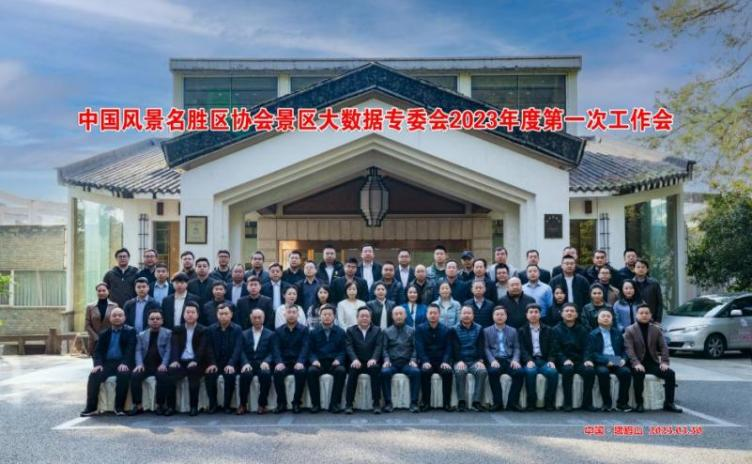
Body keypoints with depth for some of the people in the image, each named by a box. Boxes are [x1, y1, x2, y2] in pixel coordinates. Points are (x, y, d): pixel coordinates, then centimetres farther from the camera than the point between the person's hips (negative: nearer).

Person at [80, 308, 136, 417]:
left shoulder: (130, 331, 6)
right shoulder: (104, 333, 18)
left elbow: (130, 349, -7)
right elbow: (98, 351, 9)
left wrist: (125, 363, -24)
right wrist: (98, 364, -11)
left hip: (122, 363, -3)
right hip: (107, 363, 3)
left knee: (123, 375, -35)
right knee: (94, 375, -25)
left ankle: (119, 407, -23)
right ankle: (91, 408, -17)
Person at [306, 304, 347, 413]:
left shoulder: (340, 332, 12)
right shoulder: (314, 332, 13)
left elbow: (343, 350, 6)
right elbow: (310, 350, 9)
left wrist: (338, 360, -14)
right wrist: (314, 360, -11)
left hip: (334, 363, 0)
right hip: (319, 362, 1)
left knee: (341, 371, -33)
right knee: (311, 371, -32)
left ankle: (335, 403, -23)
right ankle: (315, 403, -20)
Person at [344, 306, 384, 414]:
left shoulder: (377, 330, 13)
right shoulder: (350, 330, 12)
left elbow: (379, 346, -1)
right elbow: (349, 347, -2)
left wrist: (374, 359, -21)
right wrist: (354, 359, -22)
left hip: (371, 363, 0)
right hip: (357, 363, 0)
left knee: (375, 369, -33)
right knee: (352, 369, -33)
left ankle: (377, 403, -26)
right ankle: (348, 403, -26)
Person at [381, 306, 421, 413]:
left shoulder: (411, 331, 16)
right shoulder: (387, 331, 15)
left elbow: (415, 348, 8)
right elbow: (384, 348, 7)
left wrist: (413, 360, -8)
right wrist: (386, 360, -10)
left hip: (407, 363, 0)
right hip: (392, 363, 0)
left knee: (416, 372, -32)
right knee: (384, 372, -32)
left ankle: (413, 403, -24)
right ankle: (388, 403, -23)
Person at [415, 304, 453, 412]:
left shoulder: (446, 330, 9)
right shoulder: (420, 329, 6)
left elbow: (448, 348, 2)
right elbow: (419, 347, -5)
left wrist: (445, 362, -17)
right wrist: (425, 361, -21)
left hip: (441, 361, 1)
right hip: (427, 361, -1)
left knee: (448, 372, -30)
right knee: (424, 371, -33)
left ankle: (447, 402, -18)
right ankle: (426, 402, -20)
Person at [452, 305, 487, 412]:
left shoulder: (479, 329, 11)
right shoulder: (455, 329, 6)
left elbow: (481, 346, 4)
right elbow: (455, 347, -3)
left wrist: (480, 360, -12)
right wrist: (459, 361, -19)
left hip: (475, 360, 2)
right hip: (460, 361, -1)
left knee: (482, 371, -30)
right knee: (460, 371, -34)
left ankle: (476, 402, -26)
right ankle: (461, 401, -26)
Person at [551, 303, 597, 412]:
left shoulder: (582, 329, 14)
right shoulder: (556, 330, 7)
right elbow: (556, 349, -3)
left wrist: (587, 360, -14)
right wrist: (565, 360, -21)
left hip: (579, 361, 2)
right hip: (563, 362, -2)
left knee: (590, 370, -29)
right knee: (568, 369, -36)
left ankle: (587, 403, -17)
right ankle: (567, 403, -27)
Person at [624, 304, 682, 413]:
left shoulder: (656, 329, 13)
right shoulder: (630, 330, 0)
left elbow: (664, 347, 7)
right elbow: (629, 349, -11)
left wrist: (664, 362, -10)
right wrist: (636, 363, -25)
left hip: (653, 363, 4)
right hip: (639, 364, -4)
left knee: (670, 373, -19)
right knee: (638, 374, -35)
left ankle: (669, 403, -9)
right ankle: (639, 404, -22)